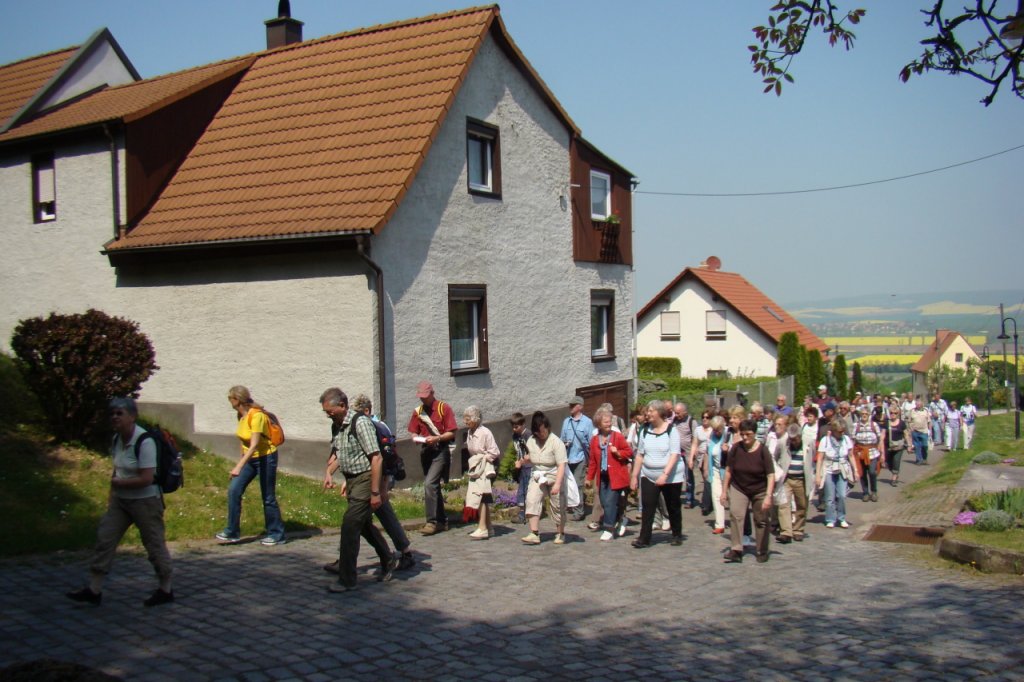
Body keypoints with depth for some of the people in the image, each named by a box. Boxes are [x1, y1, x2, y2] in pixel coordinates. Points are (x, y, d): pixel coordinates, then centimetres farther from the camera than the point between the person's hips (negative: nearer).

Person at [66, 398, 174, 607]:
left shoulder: (144, 442, -23)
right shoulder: (117, 438, 3)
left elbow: (146, 479, -26)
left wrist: (119, 483, -15)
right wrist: (112, 493, 10)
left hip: (145, 501, -8)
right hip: (120, 500, 8)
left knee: (155, 545, 4)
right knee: (104, 539, 5)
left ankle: (166, 590, 19)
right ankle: (94, 590, 14)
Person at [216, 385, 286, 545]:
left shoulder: (257, 416, -24)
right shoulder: (241, 415, 2)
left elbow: (254, 445, -31)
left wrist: (239, 466, -36)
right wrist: (241, 463, 16)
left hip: (265, 458, -8)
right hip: (250, 458, 8)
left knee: (268, 497, 0)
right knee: (233, 490, -5)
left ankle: (277, 534, 13)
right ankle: (232, 531, 2)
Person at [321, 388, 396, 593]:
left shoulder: (360, 424, -19)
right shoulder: (339, 426, 7)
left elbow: (376, 459, -21)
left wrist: (376, 492, -23)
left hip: (365, 481, -9)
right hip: (353, 481, 9)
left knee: (350, 528, -9)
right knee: (364, 525, 19)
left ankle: (347, 580, -1)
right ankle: (388, 561, 38)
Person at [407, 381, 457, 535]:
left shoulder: (444, 408, -6)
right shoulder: (418, 411, 10)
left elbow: (451, 433, -8)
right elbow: (414, 432, 15)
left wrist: (436, 438, -22)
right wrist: (416, 438, -8)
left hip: (441, 450, -6)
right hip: (426, 450, 6)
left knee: (430, 483, -18)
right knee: (433, 486, 10)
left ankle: (432, 521, -15)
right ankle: (442, 521, 20)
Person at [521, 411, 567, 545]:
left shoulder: (556, 442, -16)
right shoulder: (531, 441, 0)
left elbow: (562, 465, -21)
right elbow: (530, 458, 17)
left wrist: (557, 484, -31)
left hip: (554, 477, -4)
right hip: (537, 477, 4)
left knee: (557, 506, 5)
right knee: (532, 500, -16)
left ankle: (560, 534, 26)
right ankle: (534, 534, -16)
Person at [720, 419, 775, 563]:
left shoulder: (762, 450, -16)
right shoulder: (736, 448, -10)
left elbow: (771, 475, -18)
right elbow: (729, 470, -1)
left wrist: (768, 496, -26)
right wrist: (724, 490, 0)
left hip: (760, 490, -1)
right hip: (738, 488, 1)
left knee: (761, 521, 5)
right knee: (735, 514, -17)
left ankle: (762, 552, 21)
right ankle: (736, 550, -16)